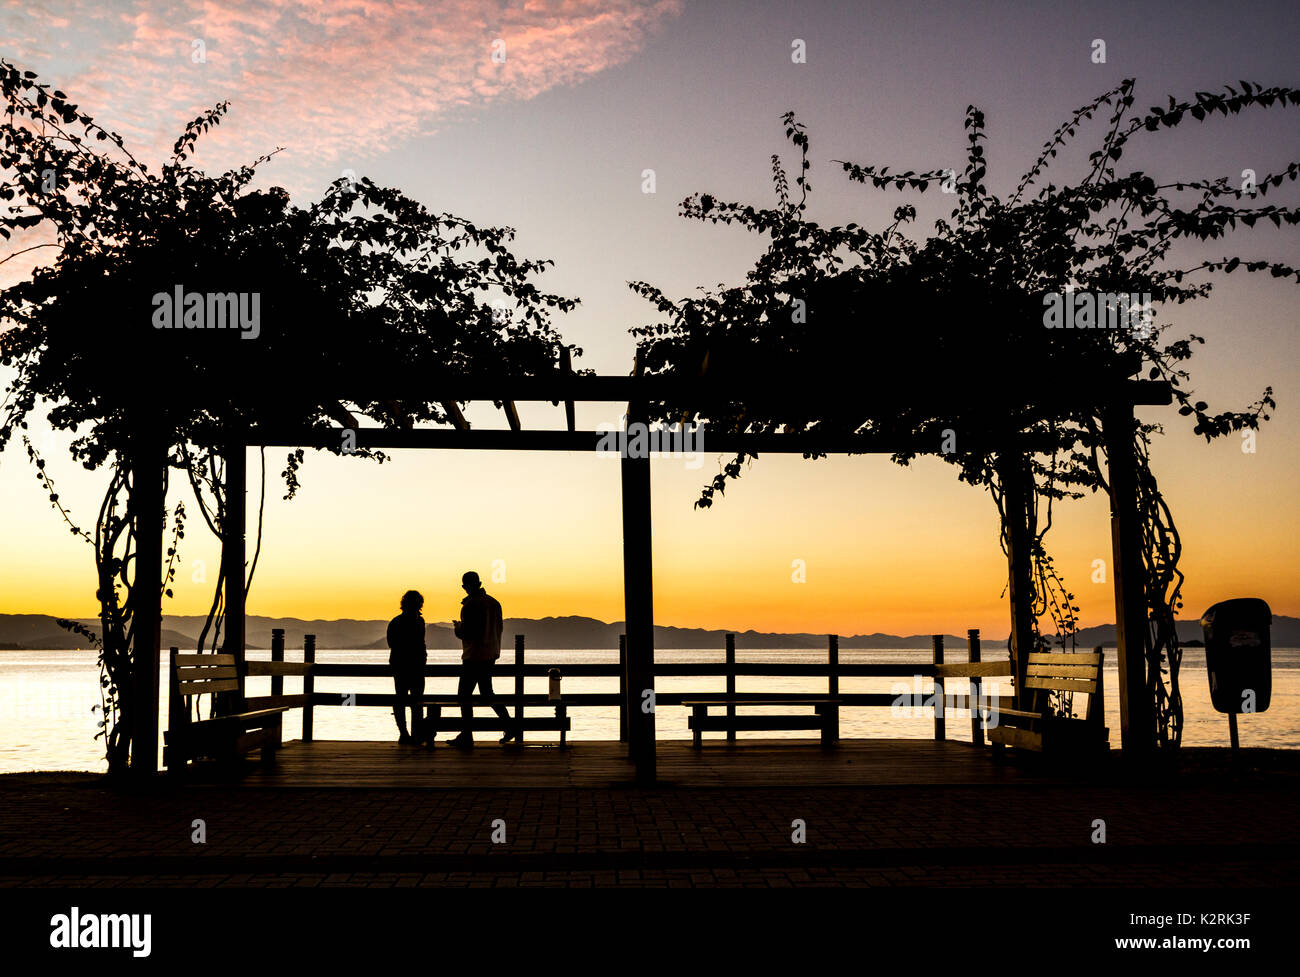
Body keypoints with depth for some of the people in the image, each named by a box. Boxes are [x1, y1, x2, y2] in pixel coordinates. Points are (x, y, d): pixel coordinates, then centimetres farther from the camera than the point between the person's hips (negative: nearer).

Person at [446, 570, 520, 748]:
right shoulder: (494, 603, 9)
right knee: (487, 693, 17)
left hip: (474, 657, -8)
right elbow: (498, 629, 14)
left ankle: (467, 736, 3)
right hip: (490, 655, 8)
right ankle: (510, 725, 9)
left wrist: (457, 626, 2)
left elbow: (465, 633, -18)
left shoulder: (469, 605, -16)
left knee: (464, 695, 1)